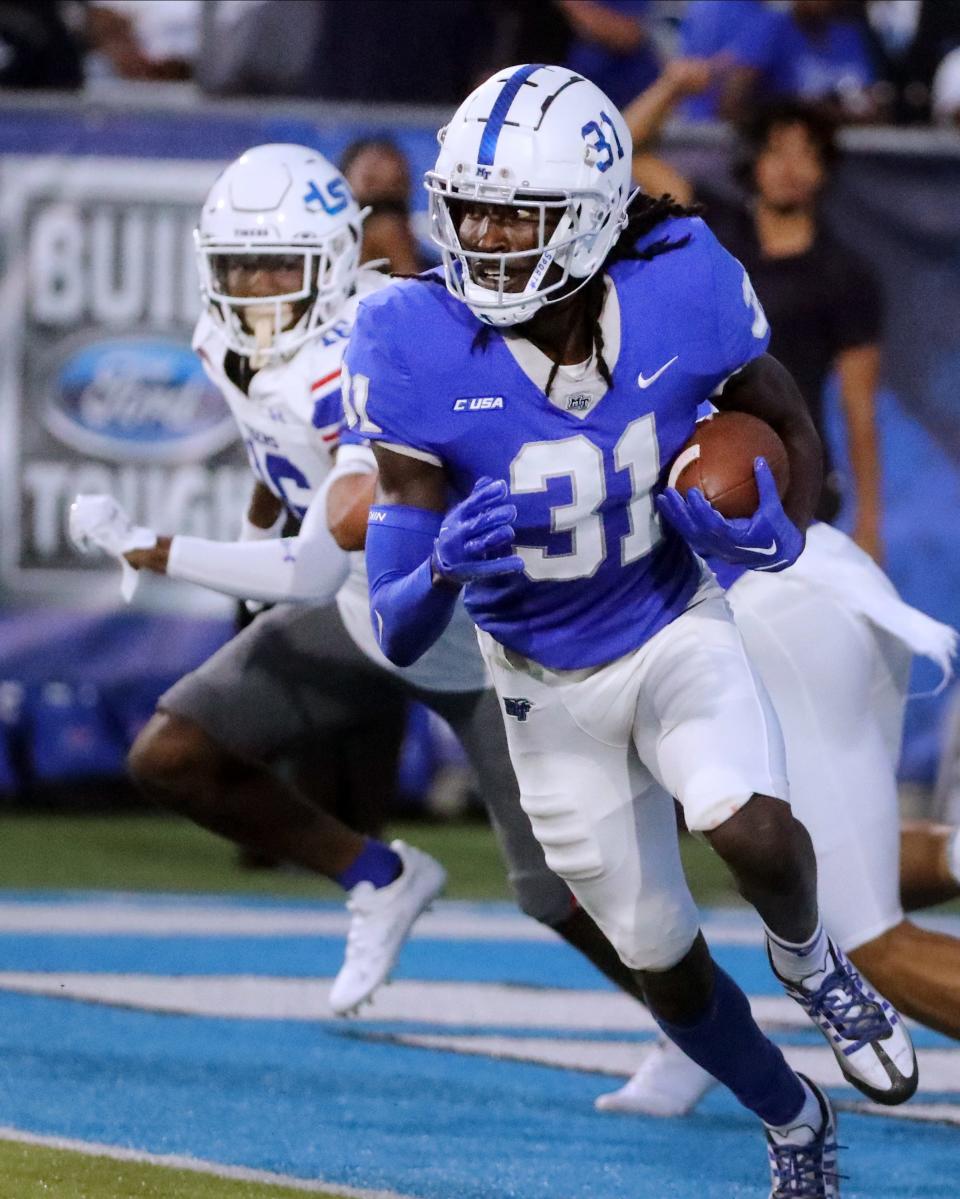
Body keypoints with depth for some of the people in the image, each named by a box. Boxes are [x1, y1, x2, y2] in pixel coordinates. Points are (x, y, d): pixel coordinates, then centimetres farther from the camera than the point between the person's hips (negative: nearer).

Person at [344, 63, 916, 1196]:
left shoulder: (681, 291, -23)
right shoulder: (416, 349, -27)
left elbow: (790, 430, 0)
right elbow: (395, 635, -25)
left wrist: (775, 533, -21)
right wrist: (445, 569, -48)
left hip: (677, 628, -1)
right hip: (549, 686, 1)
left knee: (749, 826, -31)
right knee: (666, 969, 13)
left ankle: (812, 964, 5)